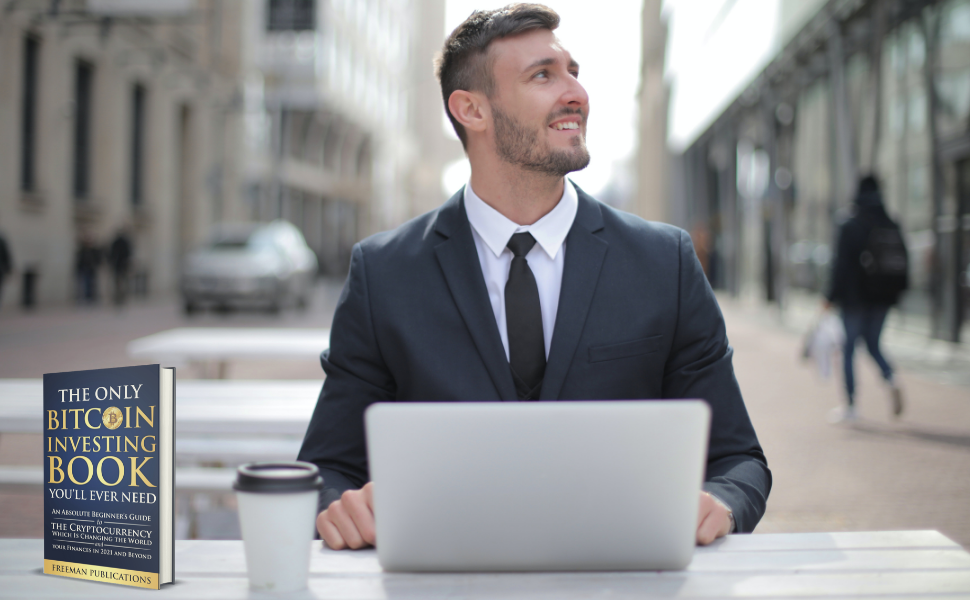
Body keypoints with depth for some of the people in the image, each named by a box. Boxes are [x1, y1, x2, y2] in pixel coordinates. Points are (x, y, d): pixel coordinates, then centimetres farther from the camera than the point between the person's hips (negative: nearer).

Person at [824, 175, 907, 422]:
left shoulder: (850, 228, -9)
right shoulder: (892, 228, 5)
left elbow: (841, 265, -12)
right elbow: (902, 261, 7)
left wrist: (831, 297, -7)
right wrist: (895, 291, 16)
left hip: (855, 297, -5)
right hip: (882, 299, 5)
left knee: (848, 348, 4)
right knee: (873, 344, 19)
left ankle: (850, 406, 4)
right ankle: (891, 379, -9)